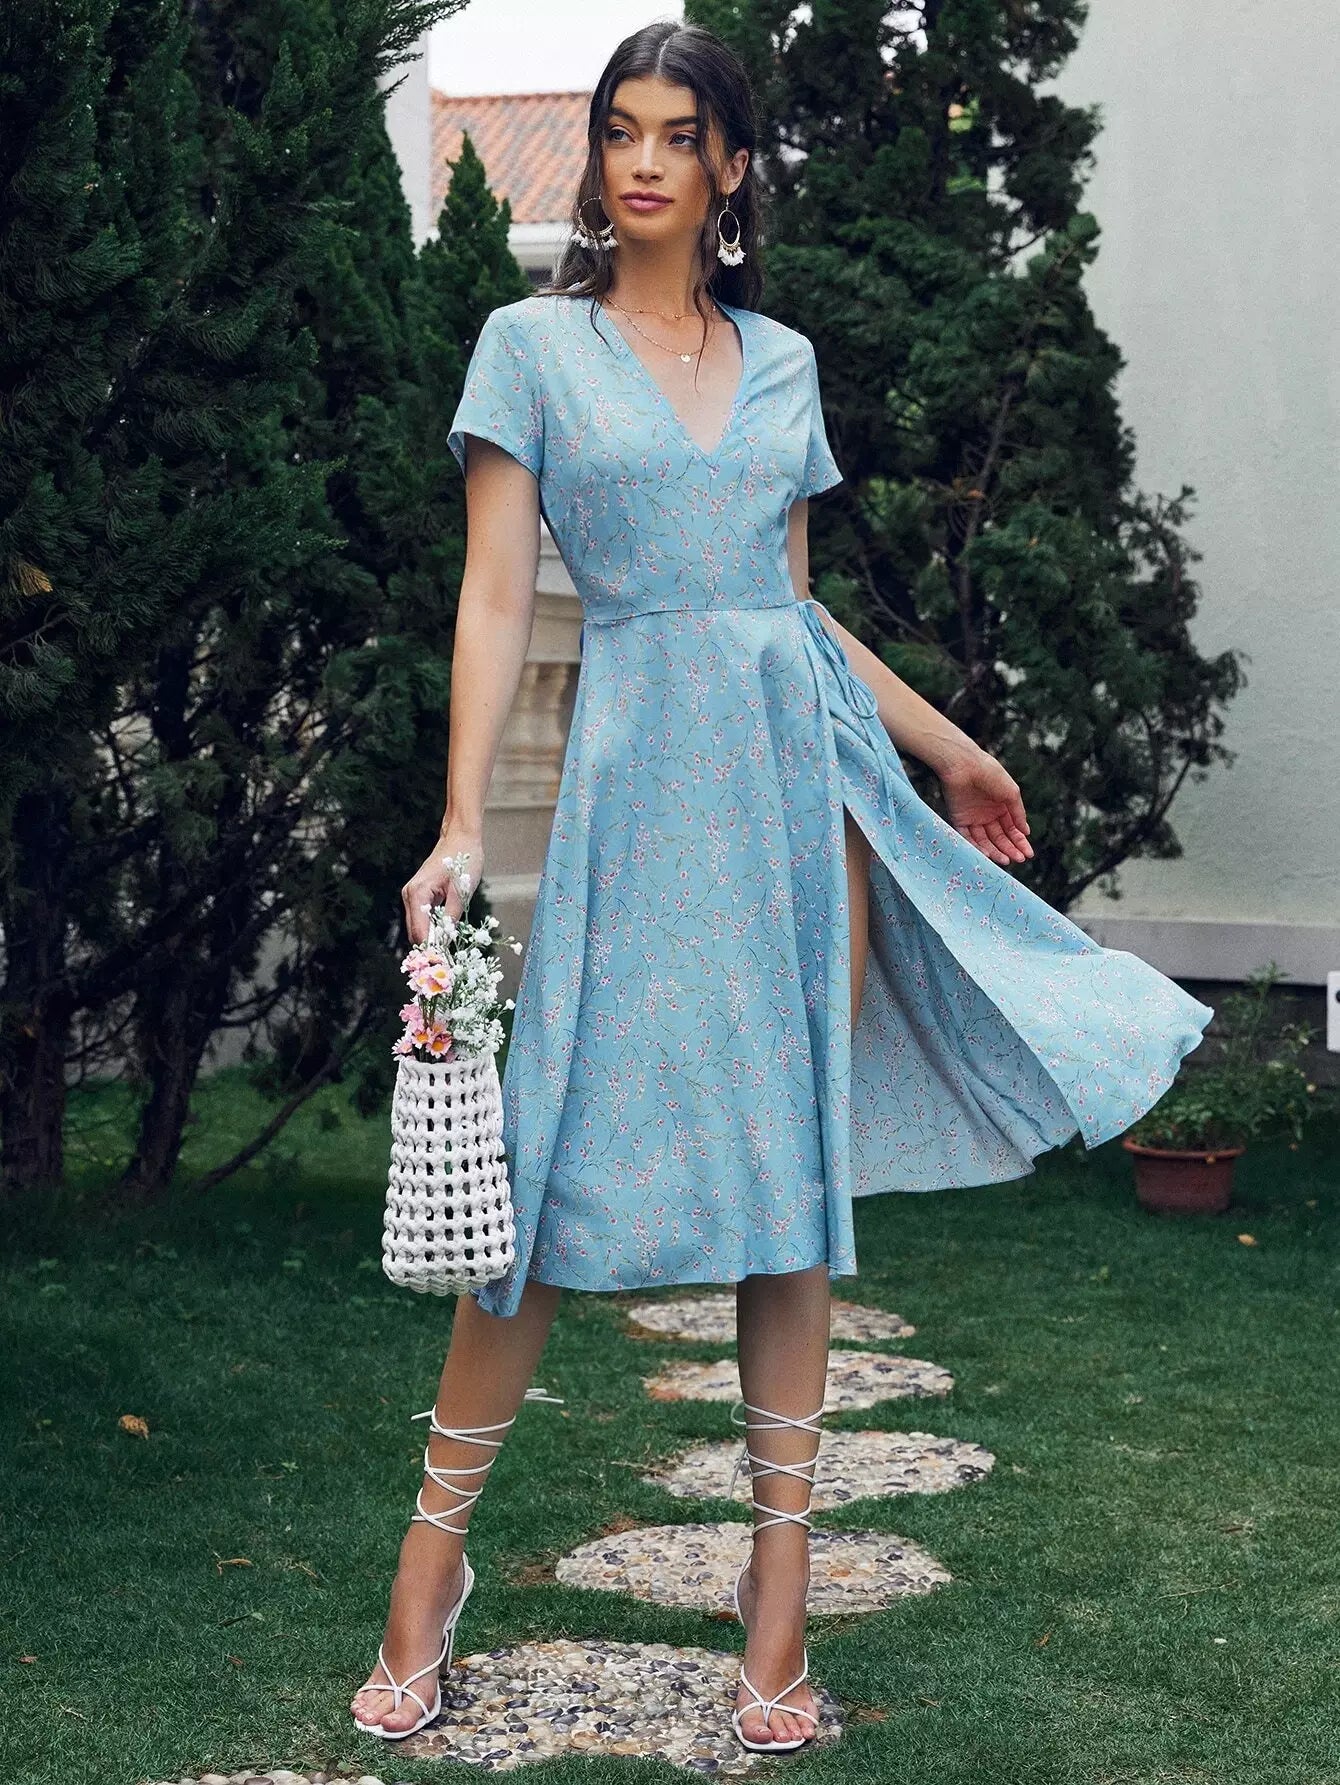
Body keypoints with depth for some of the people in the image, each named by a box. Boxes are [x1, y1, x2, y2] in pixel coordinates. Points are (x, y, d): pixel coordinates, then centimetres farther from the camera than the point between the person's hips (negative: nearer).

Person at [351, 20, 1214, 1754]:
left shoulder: (784, 360, 14)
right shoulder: (533, 343, 4)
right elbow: (495, 595, -3)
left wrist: (950, 749, 22)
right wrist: (462, 826, -12)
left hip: (806, 756, 4)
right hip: (642, 757, -4)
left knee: (797, 1156, 3)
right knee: (565, 1152, -5)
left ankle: (779, 1563, 10)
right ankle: (435, 1544, 10)